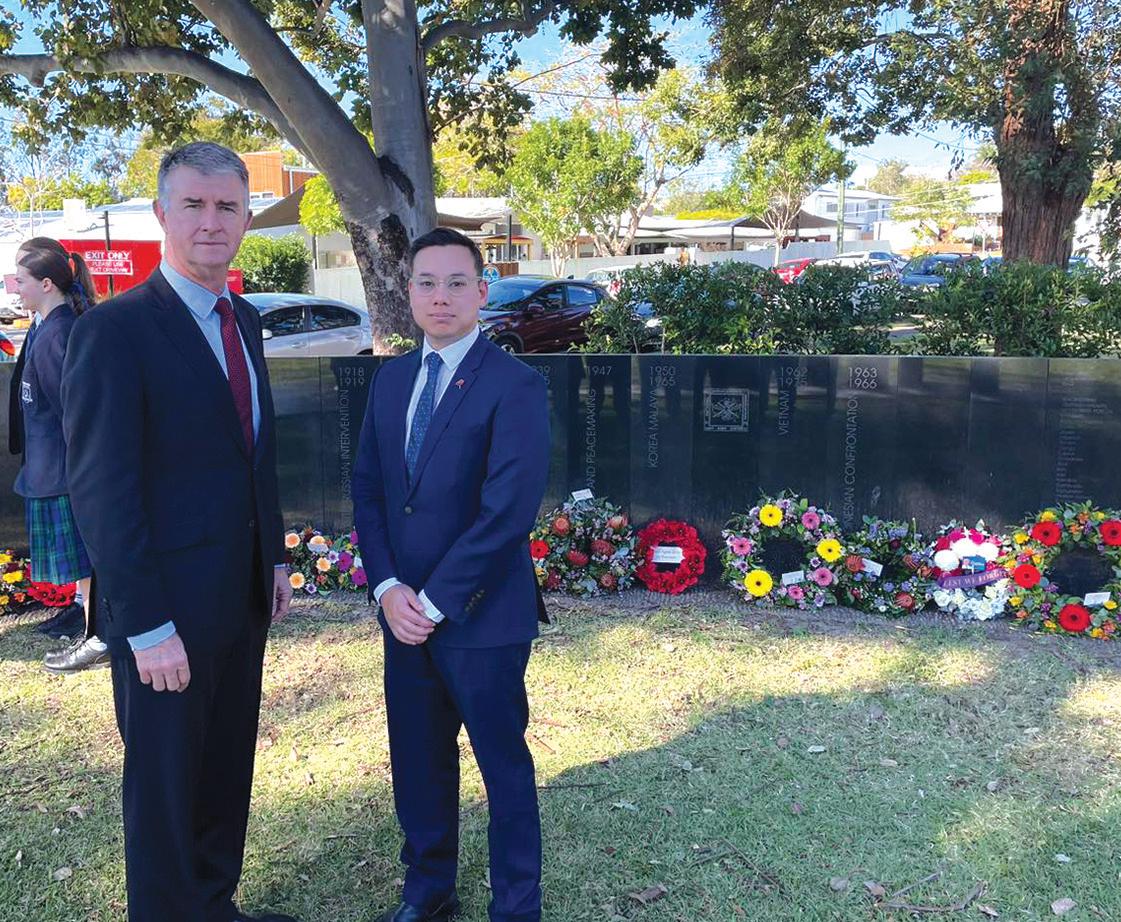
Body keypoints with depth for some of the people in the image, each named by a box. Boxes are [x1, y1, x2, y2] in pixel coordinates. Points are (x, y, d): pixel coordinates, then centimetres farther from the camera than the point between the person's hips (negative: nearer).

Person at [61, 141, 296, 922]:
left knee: (227, 770, 21)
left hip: (244, 595, 7)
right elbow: (101, 492, -19)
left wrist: (274, 555, 12)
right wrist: (146, 626, -19)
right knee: (165, 784, 11)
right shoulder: (115, 331, -16)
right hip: (170, 608, -7)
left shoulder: (244, 321, 8)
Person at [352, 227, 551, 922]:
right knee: (417, 761, 18)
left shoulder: (515, 385, -12)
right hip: (405, 612, 6)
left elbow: (508, 512, -19)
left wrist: (433, 601, -15)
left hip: (482, 617, -5)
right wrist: (389, 588, -5)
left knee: (504, 765, 10)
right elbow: (368, 488, 8)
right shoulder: (391, 379, 8)